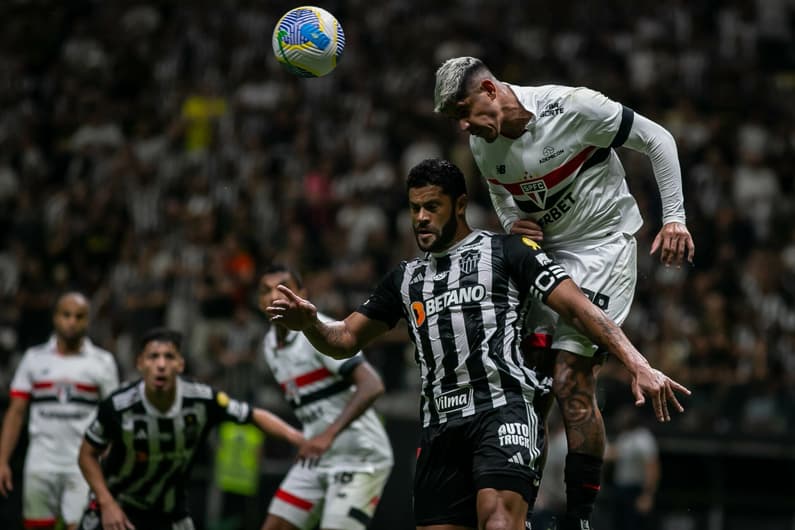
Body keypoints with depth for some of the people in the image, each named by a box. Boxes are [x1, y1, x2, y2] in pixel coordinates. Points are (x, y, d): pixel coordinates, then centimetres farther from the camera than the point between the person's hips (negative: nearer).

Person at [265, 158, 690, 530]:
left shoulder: (505, 252, 7)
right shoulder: (405, 279, 24)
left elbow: (579, 308, 0)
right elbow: (345, 340, 25)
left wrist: (638, 366, -12)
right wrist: (308, 322, 1)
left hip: (504, 409, -6)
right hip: (441, 426, 6)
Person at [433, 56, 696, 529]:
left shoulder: (574, 107, -21)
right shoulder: (482, 142, -1)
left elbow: (657, 140, -11)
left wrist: (674, 218, -14)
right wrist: (512, 223, -1)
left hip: (602, 247, -7)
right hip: (543, 253, 7)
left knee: (572, 384, -15)